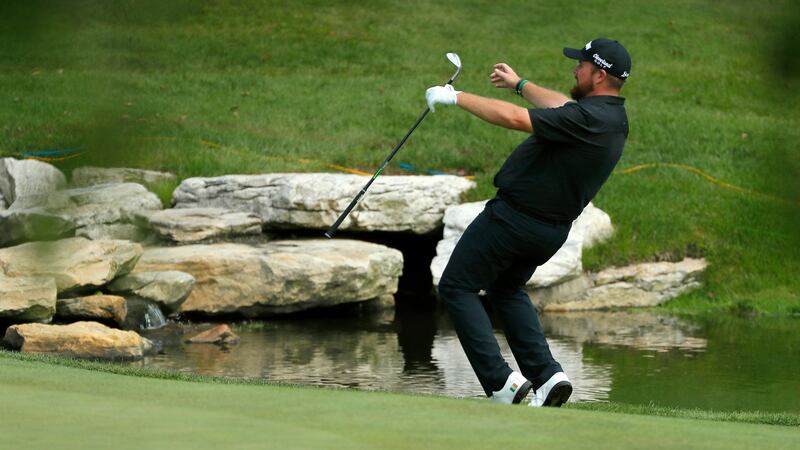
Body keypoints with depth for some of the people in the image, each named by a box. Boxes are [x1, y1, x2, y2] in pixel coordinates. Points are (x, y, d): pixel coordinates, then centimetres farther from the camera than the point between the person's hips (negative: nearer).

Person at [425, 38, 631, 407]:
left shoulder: (588, 119, -26)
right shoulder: (614, 117, 4)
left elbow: (514, 118, -33)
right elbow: (561, 106, 25)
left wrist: (456, 97, -23)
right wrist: (520, 84, 39)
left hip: (515, 217, -9)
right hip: (554, 228, 9)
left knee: (457, 287, 4)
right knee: (506, 289, 28)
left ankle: (500, 380, -7)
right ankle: (547, 375, 11)